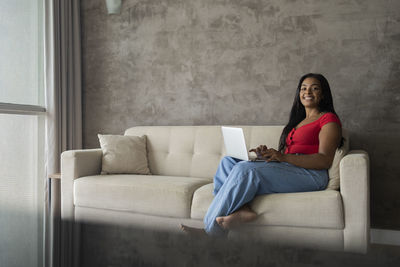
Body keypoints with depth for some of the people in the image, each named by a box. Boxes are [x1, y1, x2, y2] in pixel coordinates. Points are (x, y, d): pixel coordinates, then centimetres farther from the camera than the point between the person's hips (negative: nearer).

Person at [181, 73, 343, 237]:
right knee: (228, 162, -7)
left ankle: (211, 229, -25)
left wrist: (283, 157, -20)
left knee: (245, 168, -29)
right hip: (286, 169, 8)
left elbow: (325, 160, -10)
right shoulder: (298, 121, 30)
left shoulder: (329, 119, 4)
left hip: (311, 174, -8)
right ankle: (241, 210, -32)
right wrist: (267, 155, -1)